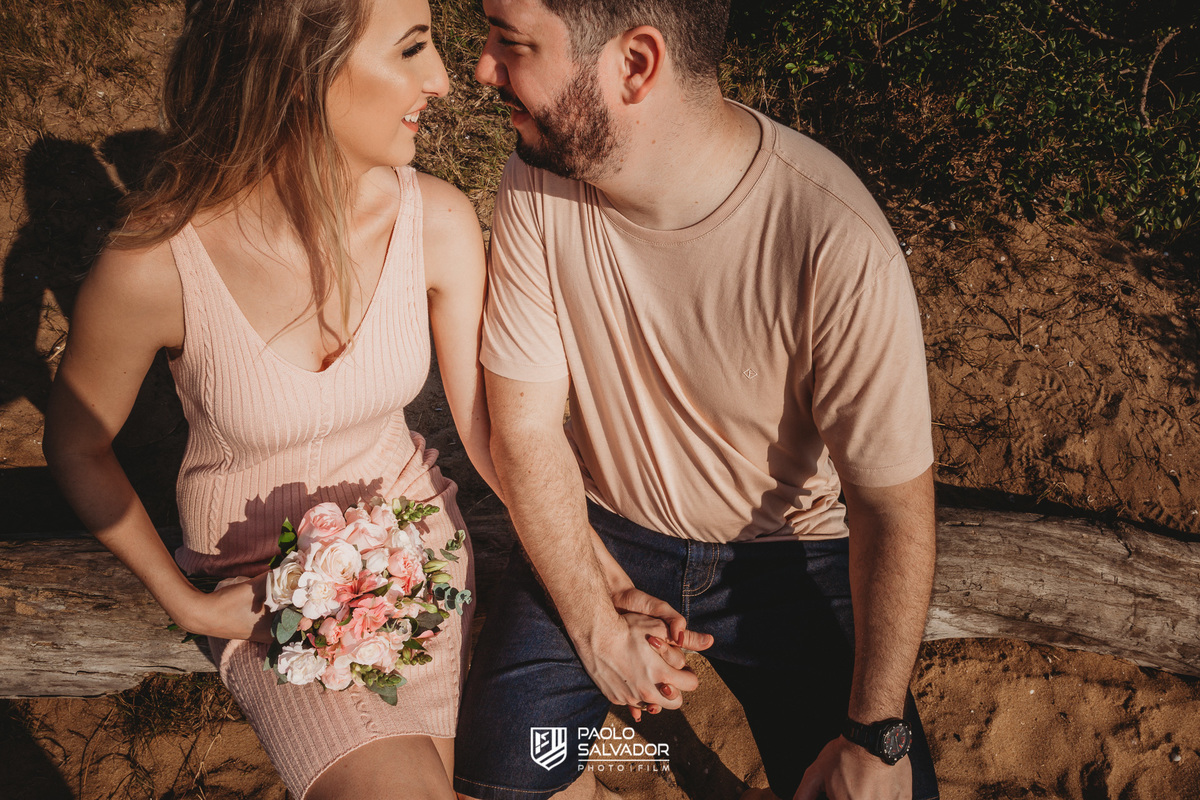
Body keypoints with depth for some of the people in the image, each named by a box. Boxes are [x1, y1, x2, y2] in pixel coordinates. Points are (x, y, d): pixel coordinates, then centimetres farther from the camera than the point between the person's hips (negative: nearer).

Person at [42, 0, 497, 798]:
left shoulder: (437, 220, -17)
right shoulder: (152, 271, -26)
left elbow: (497, 428, -12)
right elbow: (77, 449, -7)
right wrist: (186, 604, -5)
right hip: (264, 582, -3)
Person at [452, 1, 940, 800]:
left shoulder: (841, 249, -30)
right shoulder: (539, 184, -18)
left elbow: (894, 509, -20)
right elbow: (526, 425, -9)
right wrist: (596, 621, -13)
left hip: (791, 551, -2)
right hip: (604, 530, 2)